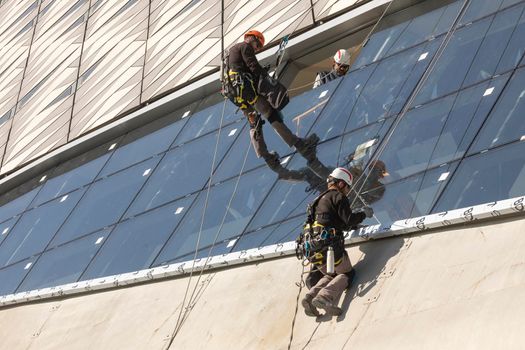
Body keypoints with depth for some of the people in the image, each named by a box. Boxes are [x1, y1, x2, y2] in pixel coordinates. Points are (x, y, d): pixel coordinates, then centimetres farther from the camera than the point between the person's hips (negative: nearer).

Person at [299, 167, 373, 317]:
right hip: (329, 245, -8)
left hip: (313, 249, 8)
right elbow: (348, 221, -7)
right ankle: (325, 296, -22)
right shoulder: (338, 196, 2)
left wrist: (352, 224, 32)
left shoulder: (320, 199, 28)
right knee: (347, 273, 4)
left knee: (330, 275, 21)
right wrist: (363, 214, 9)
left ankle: (310, 296, -4)